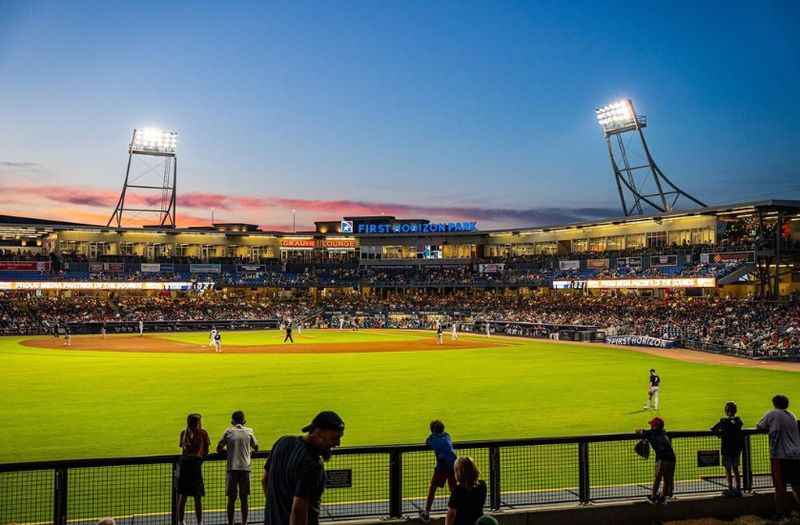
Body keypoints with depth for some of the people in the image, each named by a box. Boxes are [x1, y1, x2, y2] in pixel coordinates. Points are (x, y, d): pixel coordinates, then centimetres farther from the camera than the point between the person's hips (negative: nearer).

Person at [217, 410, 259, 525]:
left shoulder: (228, 431, 2)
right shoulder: (249, 431, 4)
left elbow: (219, 448, 4)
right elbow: (256, 447, 16)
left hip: (232, 468, -1)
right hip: (245, 468, 1)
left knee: (231, 498, 5)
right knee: (244, 498, 7)